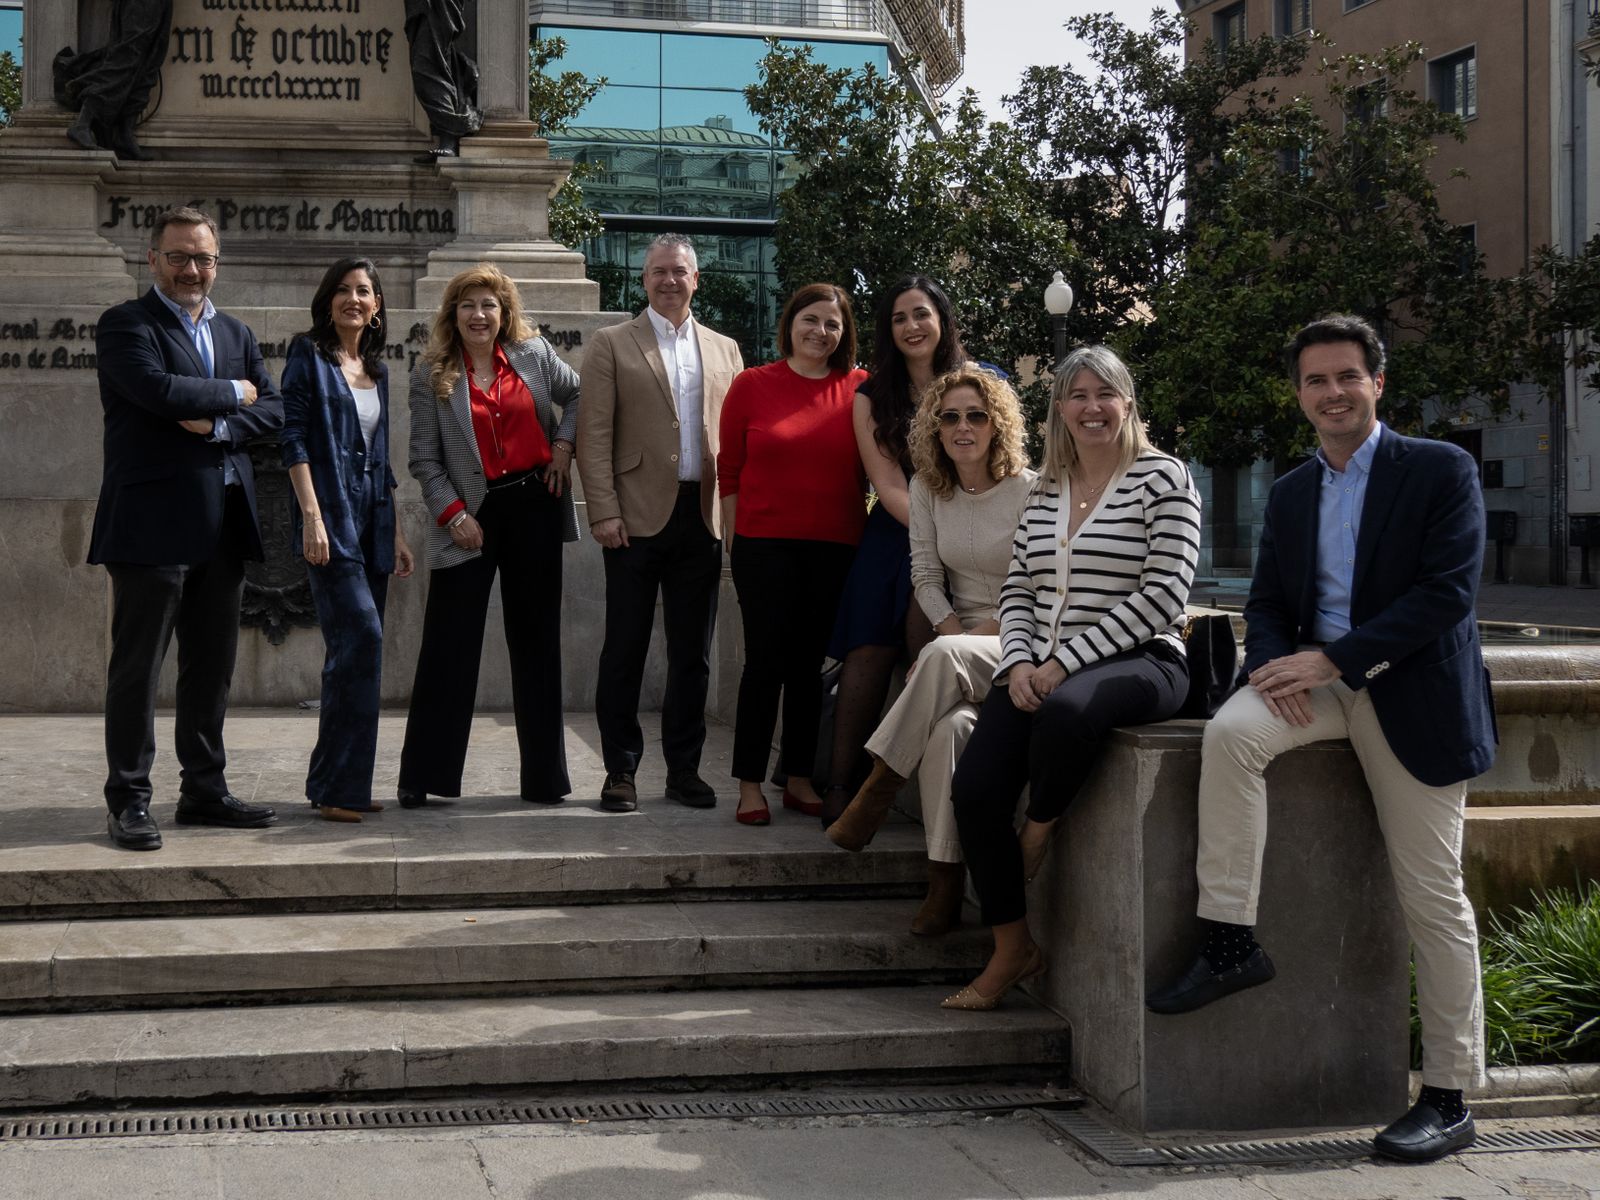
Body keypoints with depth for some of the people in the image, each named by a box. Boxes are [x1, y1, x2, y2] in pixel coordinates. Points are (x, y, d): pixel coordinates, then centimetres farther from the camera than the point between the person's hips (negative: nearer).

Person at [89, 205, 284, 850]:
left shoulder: (236, 333, 18)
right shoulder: (124, 324, -2)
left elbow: (273, 409, 8)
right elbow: (157, 387, -19)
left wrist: (218, 424, -10)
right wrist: (233, 393, -6)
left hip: (224, 525, 6)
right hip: (153, 523, -6)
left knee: (212, 667, 12)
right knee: (137, 667, -2)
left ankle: (205, 790, 21)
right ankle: (129, 801, 4)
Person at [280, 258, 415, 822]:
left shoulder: (376, 368, 19)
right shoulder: (308, 354, 0)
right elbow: (293, 437, -8)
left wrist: (396, 533, 18)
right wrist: (311, 515, -17)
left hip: (372, 521, 7)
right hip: (330, 516, -7)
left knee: (354, 650, 6)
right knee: (361, 636, -16)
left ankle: (335, 785, 13)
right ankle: (339, 787, -11)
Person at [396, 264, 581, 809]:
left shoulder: (533, 353, 5)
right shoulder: (431, 375, 0)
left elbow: (578, 395, 18)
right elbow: (424, 459, -1)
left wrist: (563, 444, 3)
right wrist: (454, 515, -10)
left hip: (535, 504, 2)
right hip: (472, 514, -2)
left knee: (536, 639, 8)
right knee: (448, 644, -2)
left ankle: (544, 777, 15)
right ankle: (422, 777, 6)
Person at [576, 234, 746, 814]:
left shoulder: (724, 349, 15)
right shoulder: (612, 344, 4)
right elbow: (595, 435, -2)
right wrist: (604, 511, -11)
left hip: (703, 518, 3)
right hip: (639, 517, -3)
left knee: (693, 652, 8)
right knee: (625, 649, 1)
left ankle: (684, 767, 17)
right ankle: (620, 770, 10)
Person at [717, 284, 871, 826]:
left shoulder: (860, 390, 4)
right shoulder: (751, 386, 2)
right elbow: (729, 470, 5)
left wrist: (862, 540, 4)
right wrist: (735, 541, 2)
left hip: (835, 549, 2)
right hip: (765, 545, -2)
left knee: (809, 664, 9)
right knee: (765, 661, -2)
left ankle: (799, 779, 18)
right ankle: (750, 785, 4)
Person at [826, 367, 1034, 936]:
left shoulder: (1030, 492, -6)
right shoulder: (927, 488, 9)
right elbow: (926, 576, 5)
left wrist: (981, 636, -16)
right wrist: (954, 633, -11)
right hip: (959, 641, 4)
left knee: (943, 657, -38)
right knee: (949, 724, -31)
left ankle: (877, 790, -25)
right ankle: (945, 883, -29)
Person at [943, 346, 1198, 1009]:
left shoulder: (1162, 476, -2)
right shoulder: (1044, 491, 16)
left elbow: (1163, 594, -11)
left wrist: (1065, 663, -15)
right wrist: (1019, 663, -6)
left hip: (1137, 661, -6)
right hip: (1040, 669, 6)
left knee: (1067, 710, -40)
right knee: (973, 790, -15)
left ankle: (1038, 833, -7)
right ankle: (1011, 950, 2)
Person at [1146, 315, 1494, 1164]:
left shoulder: (1441, 471, -4)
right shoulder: (1290, 494, 14)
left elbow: (1448, 592, -14)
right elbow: (1267, 607, 13)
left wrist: (1332, 658, -20)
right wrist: (1277, 667, -11)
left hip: (1411, 692, -4)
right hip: (1318, 680, 5)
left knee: (1433, 899, -3)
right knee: (1230, 732, -27)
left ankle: (1450, 1099, 7)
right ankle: (1230, 943, -20)